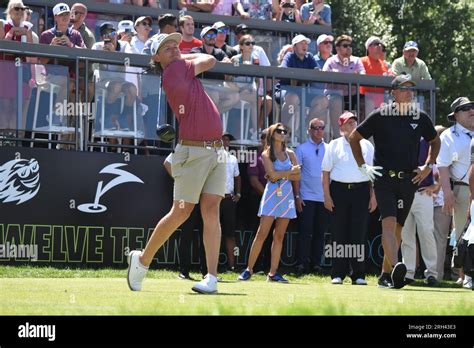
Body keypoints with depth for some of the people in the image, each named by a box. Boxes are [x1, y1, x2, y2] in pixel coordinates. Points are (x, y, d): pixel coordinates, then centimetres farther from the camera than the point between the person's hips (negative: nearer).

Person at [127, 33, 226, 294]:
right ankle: (142, 260, 16)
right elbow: (210, 60, 0)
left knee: (211, 210, -3)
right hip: (193, 152, -7)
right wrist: (186, 58, 15)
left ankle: (211, 278, -9)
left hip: (216, 151, 7)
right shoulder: (174, 70, -7)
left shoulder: (183, 69, 17)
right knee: (181, 212, -2)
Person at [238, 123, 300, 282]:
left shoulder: (290, 153, 13)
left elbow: (297, 176, 4)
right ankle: (249, 269, -5)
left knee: (279, 236, 2)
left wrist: (281, 175, -8)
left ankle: (273, 272, 3)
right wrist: (290, 172, -5)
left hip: (287, 196, 4)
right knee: (262, 233, -9)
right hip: (271, 196, -4)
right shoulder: (266, 154, 1)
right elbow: (272, 174, -13)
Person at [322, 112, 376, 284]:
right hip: (339, 190, -1)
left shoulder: (367, 145, 12)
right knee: (339, 233, 0)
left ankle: (358, 275, 2)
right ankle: (338, 274, 5)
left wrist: (373, 195, 3)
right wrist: (327, 196, -3)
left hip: (361, 191, 1)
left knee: (359, 233, -2)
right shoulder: (334, 145, 8)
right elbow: (326, 171, 5)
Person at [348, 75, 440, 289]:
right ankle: (395, 267, -35)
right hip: (384, 178, -4)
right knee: (389, 221, -20)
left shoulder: (420, 118, 8)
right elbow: (354, 138, 8)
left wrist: (428, 166, 13)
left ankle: (385, 274, 17)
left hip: (409, 181, 4)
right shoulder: (380, 116, -1)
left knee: (397, 228, 7)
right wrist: (363, 167, 2)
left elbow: (435, 142, 25)